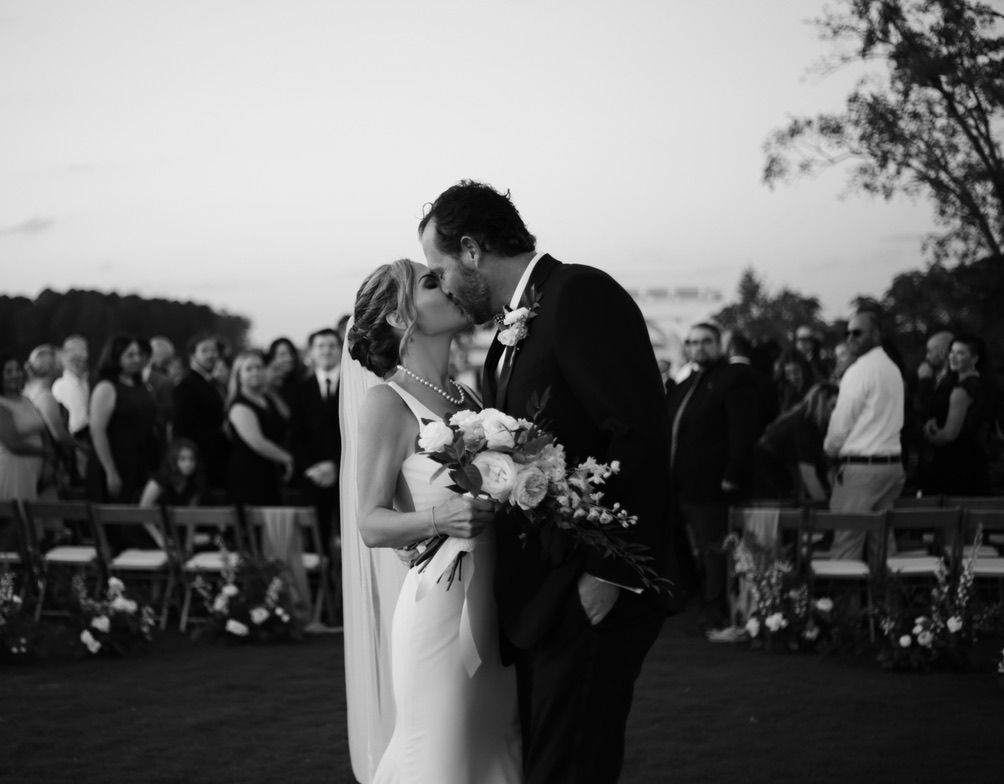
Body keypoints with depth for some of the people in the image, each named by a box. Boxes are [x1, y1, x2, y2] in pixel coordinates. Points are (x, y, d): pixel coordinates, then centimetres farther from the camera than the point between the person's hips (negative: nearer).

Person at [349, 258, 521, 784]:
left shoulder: (466, 398, 13)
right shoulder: (388, 403, -7)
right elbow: (371, 524, -12)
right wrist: (438, 519, -28)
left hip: (495, 611, 6)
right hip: (441, 607, -6)